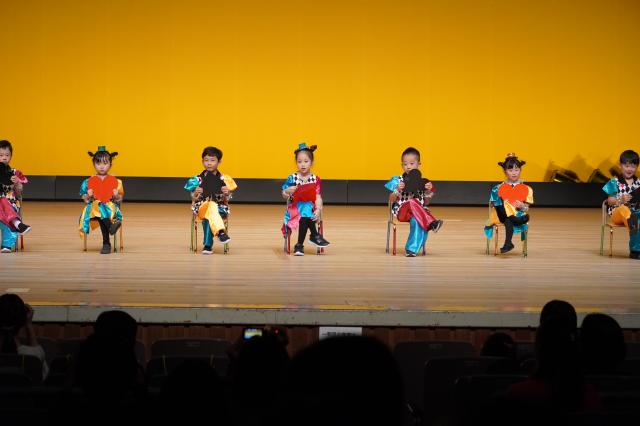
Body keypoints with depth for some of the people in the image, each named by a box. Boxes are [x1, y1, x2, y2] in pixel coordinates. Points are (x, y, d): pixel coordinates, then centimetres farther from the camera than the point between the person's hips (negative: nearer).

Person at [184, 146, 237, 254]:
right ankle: (220, 232, -51)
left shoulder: (223, 179, 7)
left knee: (208, 217, -35)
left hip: (220, 209, 0)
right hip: (201, 207, 0)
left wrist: (226, 194, -14)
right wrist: (195, 193, -15)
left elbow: (226, 201, 8)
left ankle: (207, 245, -31)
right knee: (211, 205, -36)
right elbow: (193, 199, 7)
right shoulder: (198, 179, 7)